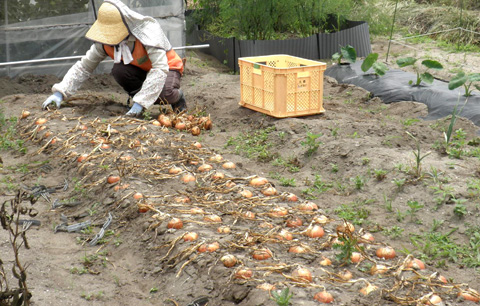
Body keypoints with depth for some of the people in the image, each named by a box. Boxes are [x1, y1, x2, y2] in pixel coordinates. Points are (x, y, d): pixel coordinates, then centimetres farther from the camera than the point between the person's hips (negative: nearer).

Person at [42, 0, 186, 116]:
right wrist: (60, 92, -19)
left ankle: (178, 97, -2)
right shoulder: (105, 40, -15)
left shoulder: (148, 30, -33)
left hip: (167, 67, -4)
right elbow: (84, 66, -7)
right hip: (141, 70, 4)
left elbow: (160, 68, -39)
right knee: (118, 70, -29)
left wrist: (140, 102, -45)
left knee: (165, 92, -39)